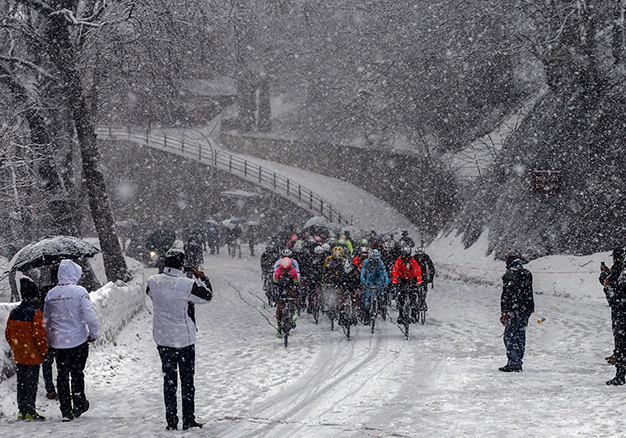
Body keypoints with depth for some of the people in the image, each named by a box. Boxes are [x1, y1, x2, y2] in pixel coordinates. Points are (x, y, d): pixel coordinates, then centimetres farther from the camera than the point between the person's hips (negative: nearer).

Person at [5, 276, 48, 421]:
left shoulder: (14, 313, 5)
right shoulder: (35, 313, -16)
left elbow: (8, 333, 11)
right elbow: (39, 335, -18)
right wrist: (44, 350, -4)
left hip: (18, 355, 6)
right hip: (33, 356, -6)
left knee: (21, 382, 13)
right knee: (31, 383, -1)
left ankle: (21, 411, 16)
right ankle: (30, 411, 0)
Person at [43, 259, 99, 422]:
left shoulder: (51, 294, 3)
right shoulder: (79, 291, -12)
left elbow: (46, 320, 11)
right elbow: (90, 315, -14)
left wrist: (49, 341, 21)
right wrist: (93, 333, 0)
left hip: (58, 342, 3)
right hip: (78, 340, -3)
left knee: (62, 376, 8)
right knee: (77, 374, 10)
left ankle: (66, 412, 9)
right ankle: (78, 405, 16)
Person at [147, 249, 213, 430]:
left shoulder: (153, 282, -8)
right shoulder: (187, 285, -19)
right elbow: (207, 296, -2)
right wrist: (202, 278, 12)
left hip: (162, 338, 3)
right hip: (184, 338, -3)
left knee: (169, 380, 11)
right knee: (187, 380, 8)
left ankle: (171, 422, 12)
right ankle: (189, 420, 12)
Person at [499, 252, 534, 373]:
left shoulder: (510, 274, -9)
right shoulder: (527, 273, 16)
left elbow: (507, 294, -15)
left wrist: (505, 312, -16)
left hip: (514, 309, -8)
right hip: (527, 308, 8)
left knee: (510, 336, -6)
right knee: (520, 336, 13)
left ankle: (513, 363, -12)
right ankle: (518, 362, 15)